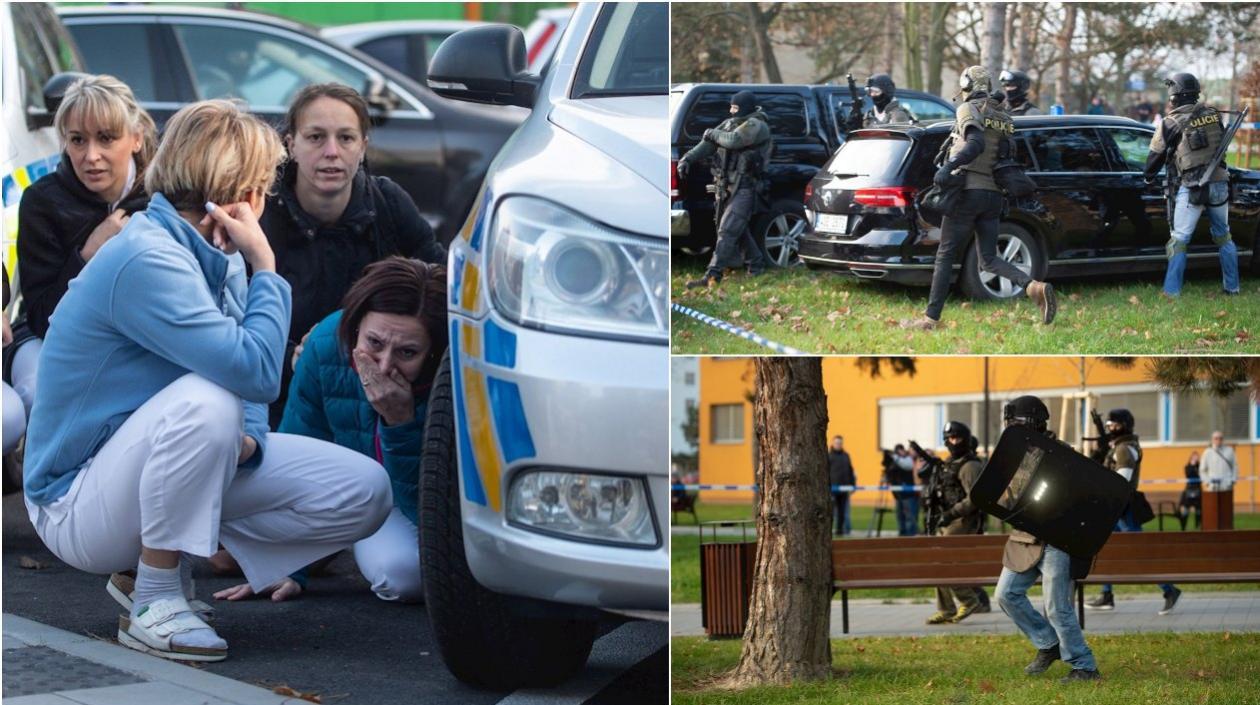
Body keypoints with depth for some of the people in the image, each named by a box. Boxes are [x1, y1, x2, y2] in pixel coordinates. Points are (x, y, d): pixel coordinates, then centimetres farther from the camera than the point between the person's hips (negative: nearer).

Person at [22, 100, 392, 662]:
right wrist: (264, 266, -19)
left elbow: (254, 382, 7)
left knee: (365, 494, -3)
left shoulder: (217, 257, 5)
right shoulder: (146, 259, -24)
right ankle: (154, 605, -21)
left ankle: (163, 565, 8)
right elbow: (254, 370, -32)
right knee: (206, 398, -37)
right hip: (76, 505, -9)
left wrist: (247, 438, -16)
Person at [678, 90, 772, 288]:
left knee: (727, 231, -14)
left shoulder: (756, 126, -12)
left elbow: (733, 140, -27)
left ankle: (712, 275, -18)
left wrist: (713, 134, -8)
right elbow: (708, 145, 5)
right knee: (738, 229, 19)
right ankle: (757, 264, 36)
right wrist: (688, 158, -10)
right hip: (726, 187, 9)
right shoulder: (729, 123, 13)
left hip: (744, 189, -9)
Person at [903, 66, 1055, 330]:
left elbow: (976, 143, -22)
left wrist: (949, 166, -30)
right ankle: (1035, 287, -14)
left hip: (967, 191, -7)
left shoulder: (968, 109, -5)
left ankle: (931, 318, 1)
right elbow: (1006, 157, 16)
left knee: (945, 256, 0)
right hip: (993, 194, 7)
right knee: (989, 259, 8)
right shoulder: (1002, 117, 16)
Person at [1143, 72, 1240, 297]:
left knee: (1179, 240, 0)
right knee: (1223, 236, 17)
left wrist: (1148, 177, 21)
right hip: (1219, 184, 4)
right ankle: (1232, 287, 21)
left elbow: (1156, 155, 3)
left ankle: (1172, 291, -5)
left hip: (1190, 188, -4)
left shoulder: (1171, 123, -7)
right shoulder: (1214, 115, 5)